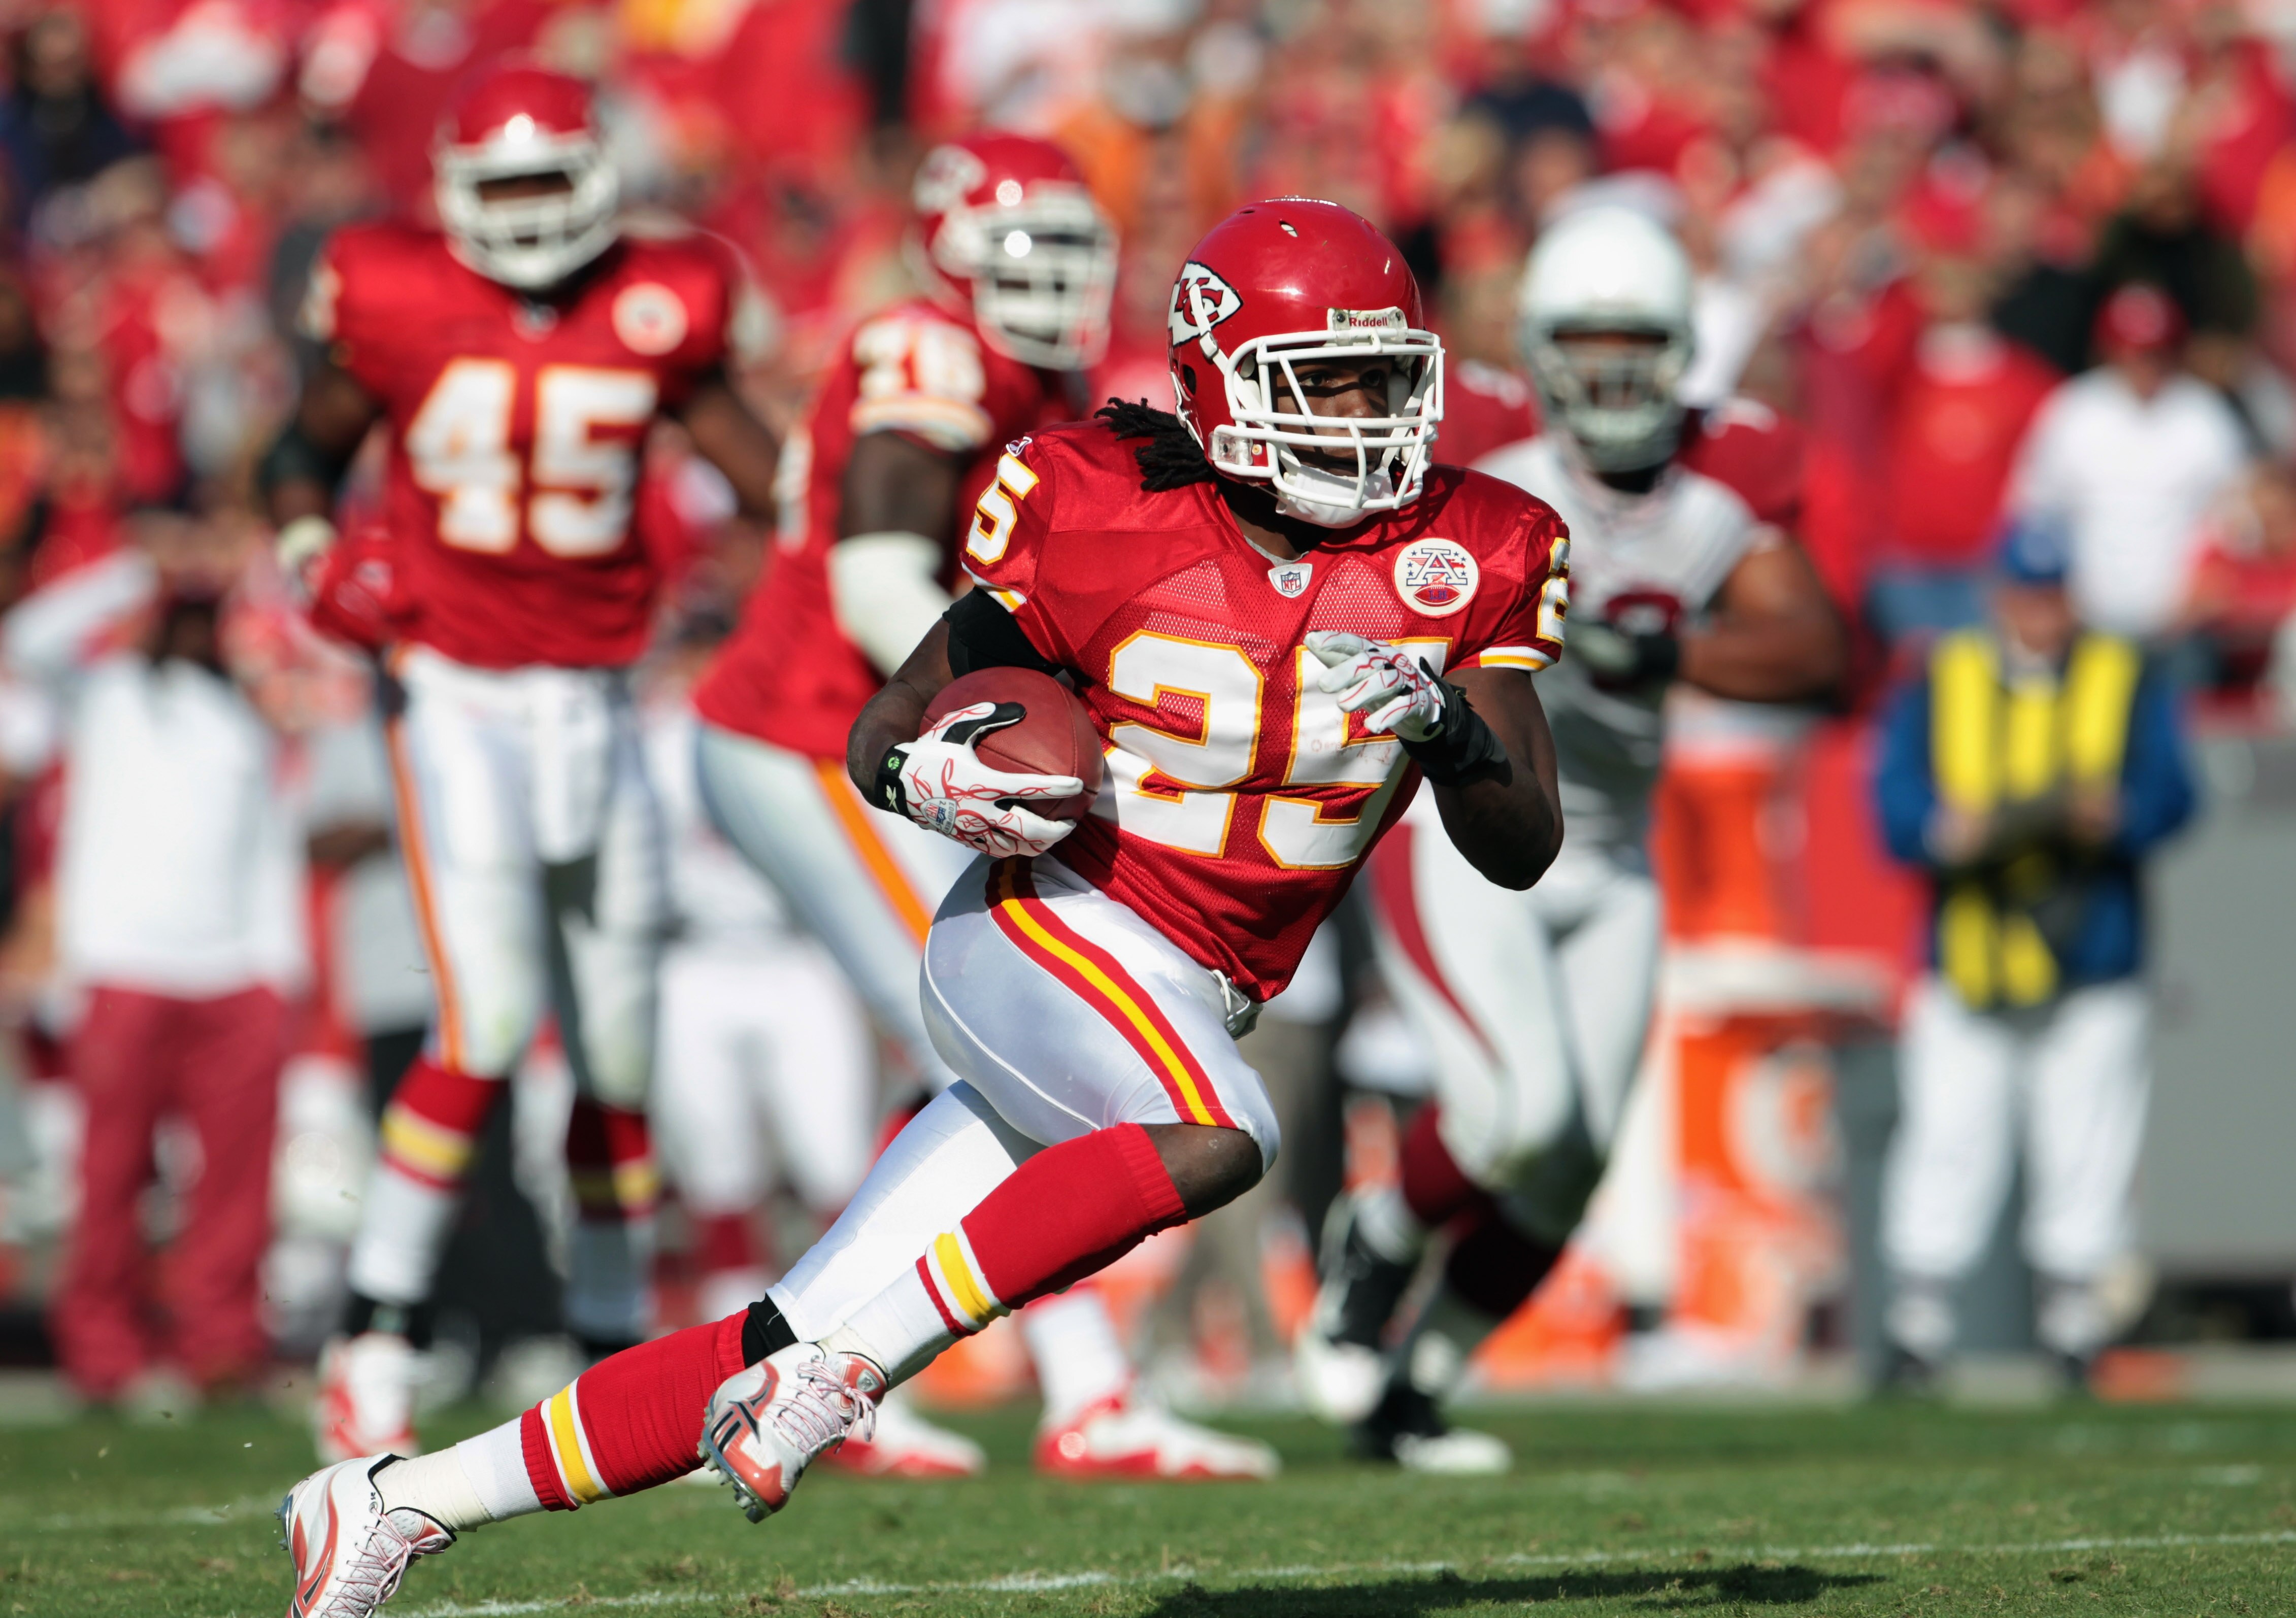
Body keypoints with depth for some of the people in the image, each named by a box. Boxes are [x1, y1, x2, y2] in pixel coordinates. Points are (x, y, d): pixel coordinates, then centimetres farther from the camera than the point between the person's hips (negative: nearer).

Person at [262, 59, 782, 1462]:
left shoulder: (658, 314, 1)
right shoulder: (401, 305, -4)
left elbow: (774, 476, 10)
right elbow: (306, 455, 11)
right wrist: (316, 557, -7)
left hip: (596, 702, 3)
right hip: (459, 697, -3)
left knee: (619, 1044, 7)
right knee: (489, 1018, -18)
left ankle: (616, 1355, 21)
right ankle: (376, 1346, -10)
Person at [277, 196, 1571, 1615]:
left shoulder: (1462, 564, 3)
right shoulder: (1111, 520, -7)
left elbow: (1524, 851, 4)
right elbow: (882, 737, 1)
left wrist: (1454, 727, -17)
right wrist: (935, 777, -23)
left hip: (1187, 1010, 5)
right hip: (1043, 930, -5)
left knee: (793, 1358, 1)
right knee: (1217, 1138, -38)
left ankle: (402, 1500, 10)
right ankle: (837, 1365, -32)